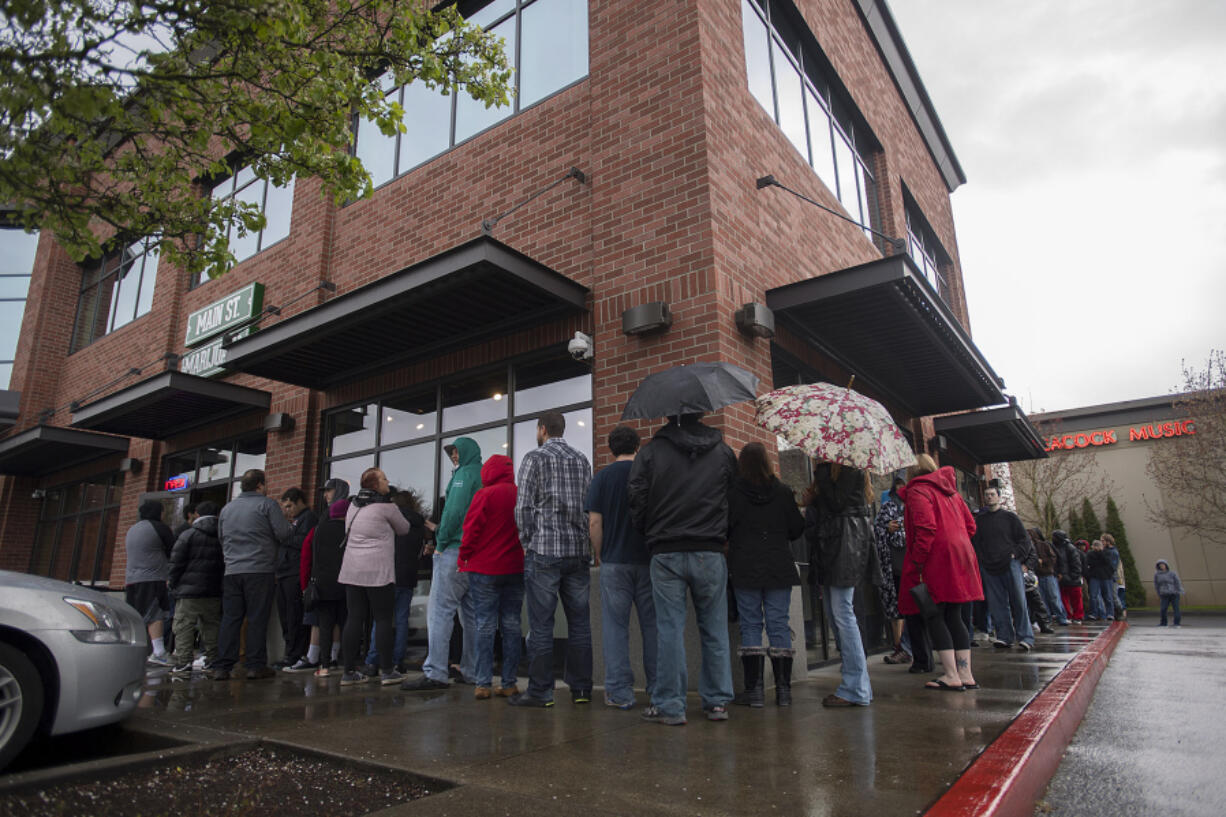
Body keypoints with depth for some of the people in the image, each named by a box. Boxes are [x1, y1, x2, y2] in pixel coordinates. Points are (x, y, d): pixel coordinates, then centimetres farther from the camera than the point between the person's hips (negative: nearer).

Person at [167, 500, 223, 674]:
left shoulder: (188, 535, -3)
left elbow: (176, 563, -4)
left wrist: (174, 586, 6)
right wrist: (221, 586, 16)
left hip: (189, 591, -4)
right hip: (214, 593, 4)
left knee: (184, 627, 0)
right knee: (212, 627, 10)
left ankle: (183, 663, -4)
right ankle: (212, 662, 12)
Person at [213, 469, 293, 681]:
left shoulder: (227, 508, 15)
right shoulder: (266, 504, -4)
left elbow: (220, 538, 23)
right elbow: (283, 534, -10)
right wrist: (292, 529, 10)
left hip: (232, 571, 5)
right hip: (260, 570, -5)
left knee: (230, 618, 8)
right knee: (257, 619, -1)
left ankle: (222, 667, 8)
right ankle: (256, 665, 2)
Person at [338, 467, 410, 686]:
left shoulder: (353, 505, 13)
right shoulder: (386, 506, -7)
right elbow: (403, 529, 6)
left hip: (352, 570, 6)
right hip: (378, 571, -6)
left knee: (354, 619, 7)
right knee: (383, 619, 0)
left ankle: (349, 672, 10)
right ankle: (387, 671, 4)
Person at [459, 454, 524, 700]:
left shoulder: (485, 495, -9)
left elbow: (471, 530, -9)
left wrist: (464, 558, 3)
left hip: (485, 569, -4)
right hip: (516, 569, 4)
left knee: (485, 626, 3)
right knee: (511, 625, 9)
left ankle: (484, 684, 4)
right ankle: (509, 684, 11)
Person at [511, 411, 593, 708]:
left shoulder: (534, 458, -2)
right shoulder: (582, 460, 13)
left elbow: (524, 507, -7)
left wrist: (527, 544, 4)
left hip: (544, 551, -5)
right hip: (579, 551, 5)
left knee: (541, 623, 1)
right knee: (579, 622, 9)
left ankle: (540, 691, 6)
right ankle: (581, 688, 15)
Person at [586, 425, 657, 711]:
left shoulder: (602, 477, -2)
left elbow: (594, 521, -7)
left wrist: (597, 554, 6)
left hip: (614, 561, -1)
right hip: (650, 560, 2)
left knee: (615, 625, 5)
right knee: (652, 624, 10)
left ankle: (620, 692, 7)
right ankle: (658, 688, 18)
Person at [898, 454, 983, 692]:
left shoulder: (917, 491, -6)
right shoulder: (949, 490, 19)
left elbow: (926, 529, -18)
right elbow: (970, 526, 18)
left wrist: (916, 565, -17)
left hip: (936, 561, -8)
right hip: (960, 559, 8)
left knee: (934, 616, -2)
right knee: (954, 617, 12)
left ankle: (951, 676, -4)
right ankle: (966, 674, 13)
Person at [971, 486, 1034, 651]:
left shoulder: (1009, 517, 8)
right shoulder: (979, 520, 14)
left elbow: (1025, 539, 7)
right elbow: (974, 543, 13)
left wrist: (1016, 554, -7)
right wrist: (980, 562, 1)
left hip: (1010, 565, -2)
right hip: (988, 568, 2)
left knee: (1019, 601, -5)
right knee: (997, 604, 2)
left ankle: (1025, 637, 0)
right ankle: (1005, 636, 7)